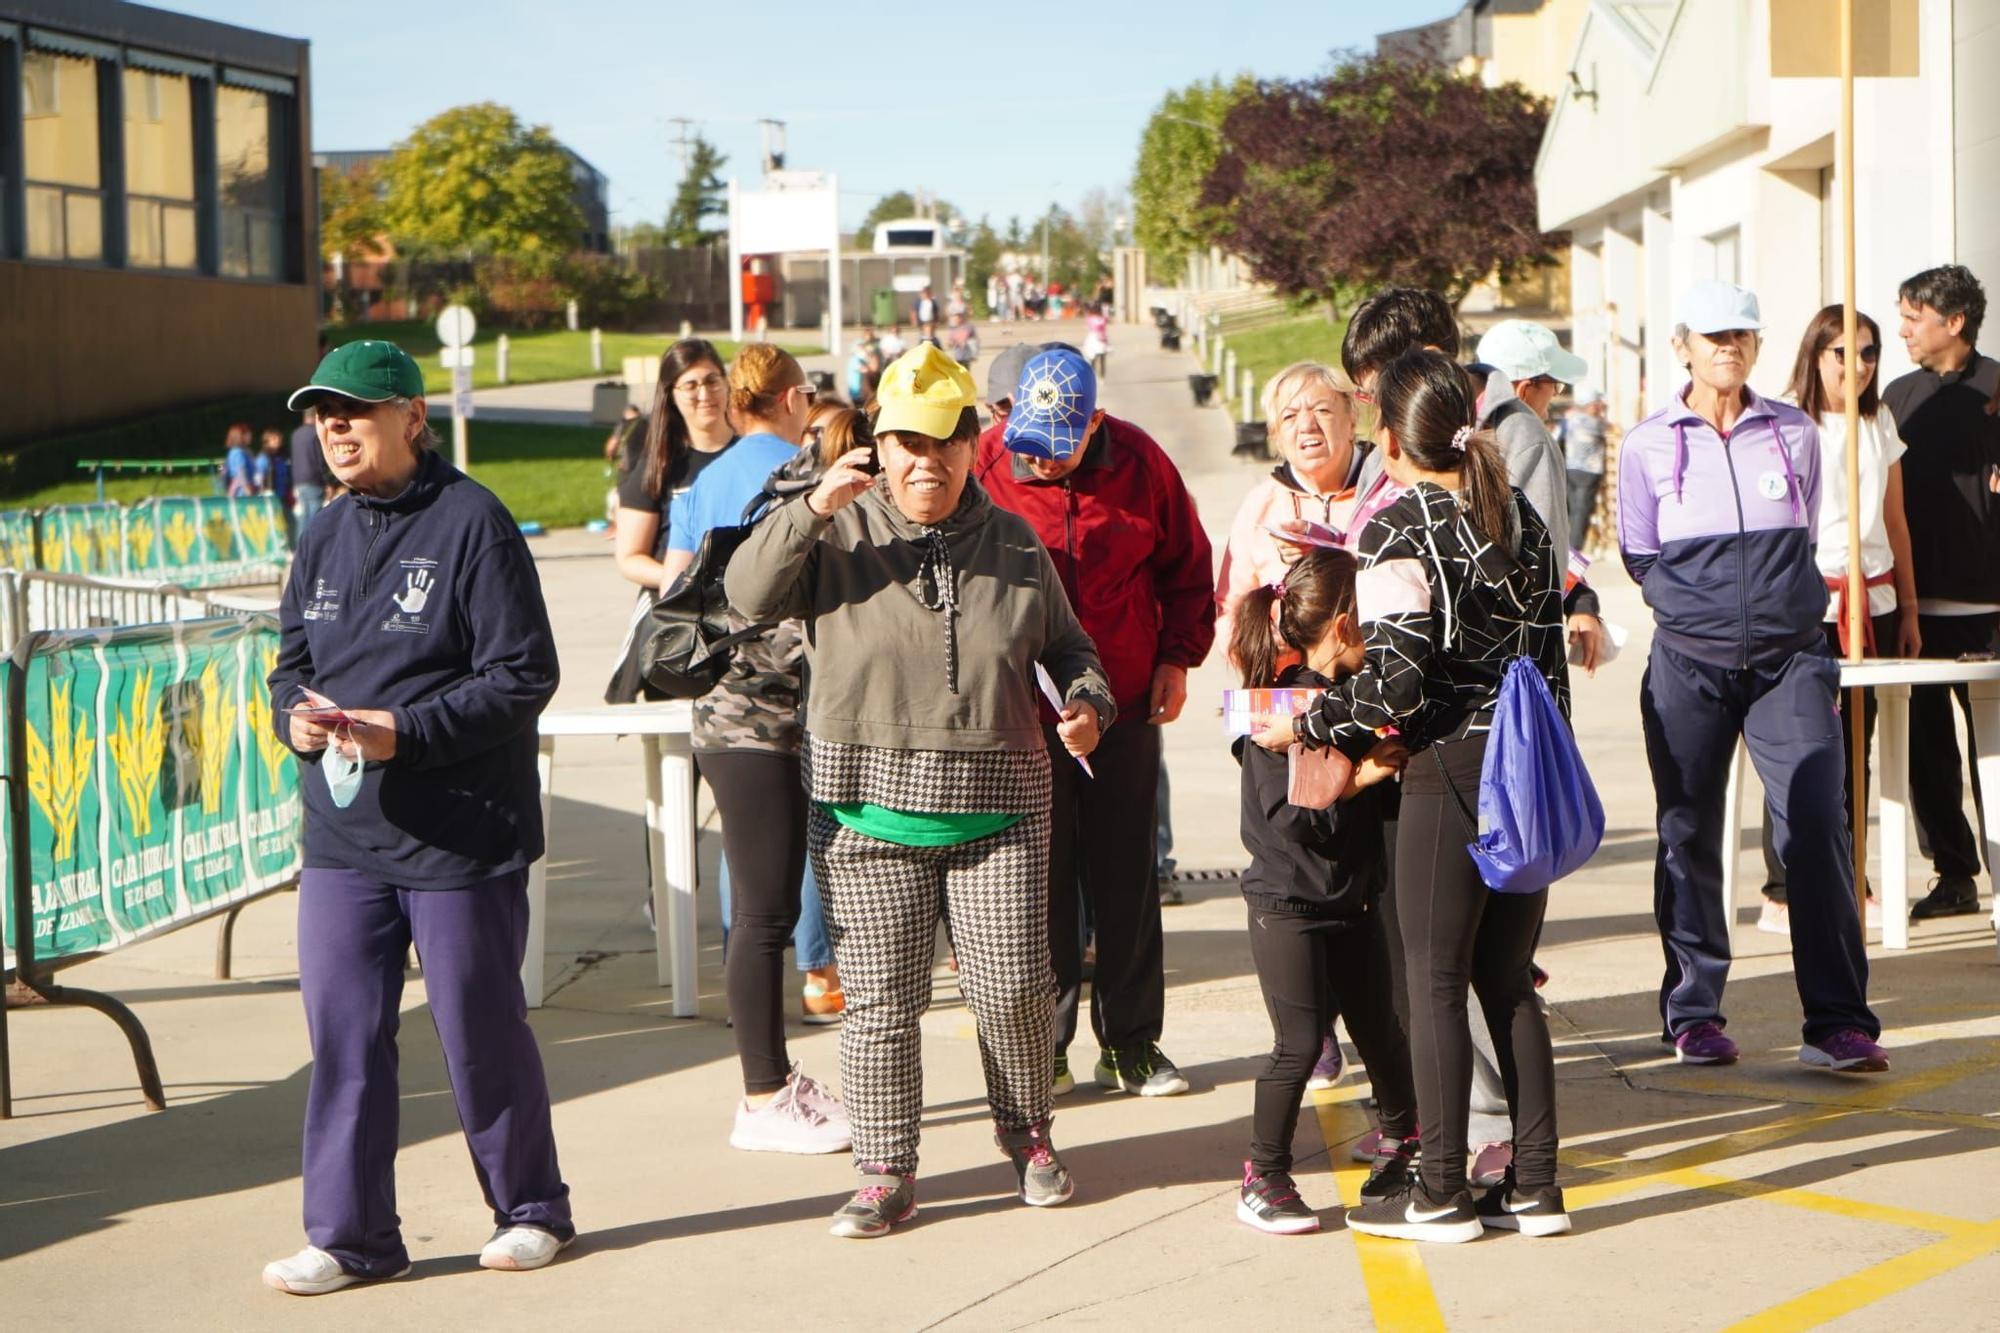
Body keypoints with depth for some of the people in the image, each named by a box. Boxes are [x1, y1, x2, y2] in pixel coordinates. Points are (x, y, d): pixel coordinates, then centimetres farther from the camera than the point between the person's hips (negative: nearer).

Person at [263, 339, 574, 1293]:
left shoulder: (473, 523, -10)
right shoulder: (323, 540, 12)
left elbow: (523, 676, -13)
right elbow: (292, 663, 18)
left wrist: (401, 731, -20)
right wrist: (295, 716, -5)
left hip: (460, 839, -6)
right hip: (341, 838, 6)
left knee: (482, 1033, 6)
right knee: (342, 1034, 4)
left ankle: (531, 1208, 24)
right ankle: (350, 1234, 13)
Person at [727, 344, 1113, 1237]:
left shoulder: (1014, 545, 11)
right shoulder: (842, 534, 3)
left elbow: (1066, 646, 21)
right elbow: (748, 594, -9)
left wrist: (1087, 701, 1)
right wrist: (812, 510, -18)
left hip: (997, 805, 2)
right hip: (868, 805, -2)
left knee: (1014, 986, 2)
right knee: (880, 996, 1)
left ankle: (1025, 1133, 26)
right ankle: (885, 1171, 11)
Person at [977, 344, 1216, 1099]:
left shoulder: (1138, 462, -2)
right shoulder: (987, 464, -9)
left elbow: (1186, 563, 12)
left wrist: (1178, 654, 4)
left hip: (1126, 702, 2)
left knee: (1126, 873, 8)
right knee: (1039, 879, 1)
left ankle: (1130, 1042, 16)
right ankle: (1042, 1045, 11)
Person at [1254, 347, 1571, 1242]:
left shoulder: (1398, 524, -10)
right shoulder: (1519, 514, 11)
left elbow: (1395, 677, -19)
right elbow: (1550, 658, 13)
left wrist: (1308, 724, -7)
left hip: (1451, 771, -7)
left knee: (1436, 983, 2)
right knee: (1509, 982, 12)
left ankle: (1440, 1193, 6)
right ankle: (1534, 1186, 13)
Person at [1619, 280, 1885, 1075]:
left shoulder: (1796, 434, 7)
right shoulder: (1647, 445, 3)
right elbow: (1640, 557, 9)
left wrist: (1774, 600, 12)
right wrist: (1705, 607, 4)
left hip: (1789, 658, 0)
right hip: (1690, 666, 0)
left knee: (1817, 826, -10)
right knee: (1688, 837, 4)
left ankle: (1837, 1022, -8)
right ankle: (1693, 1016, 15)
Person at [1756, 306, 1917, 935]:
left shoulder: (1880, 422, 14)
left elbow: (1895, 521, 18)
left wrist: (1908, 610, 16)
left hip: (1873, 599, 5)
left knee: (1855, 746, 7)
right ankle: (1782, 894, 0)